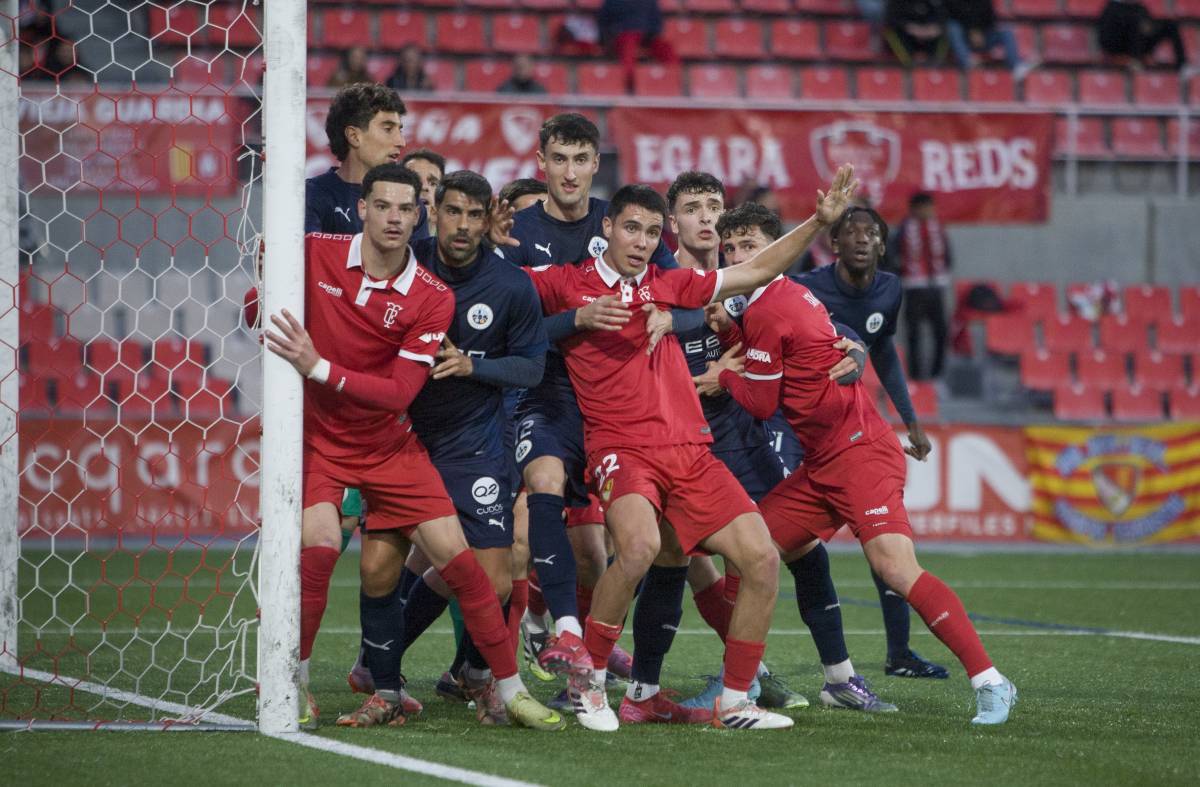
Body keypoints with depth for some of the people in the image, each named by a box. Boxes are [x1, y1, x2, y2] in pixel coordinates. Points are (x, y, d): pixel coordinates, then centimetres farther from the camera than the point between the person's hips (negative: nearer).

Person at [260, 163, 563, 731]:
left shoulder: (433, 299, -11)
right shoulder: (316, 254, -9)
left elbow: (398, 394, -16)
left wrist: (318, 368, -25)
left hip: (390, 445, 1)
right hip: (318, 436, -1)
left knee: (454, 555, -5)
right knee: (319, 545, -24)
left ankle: (511, 691, 7)